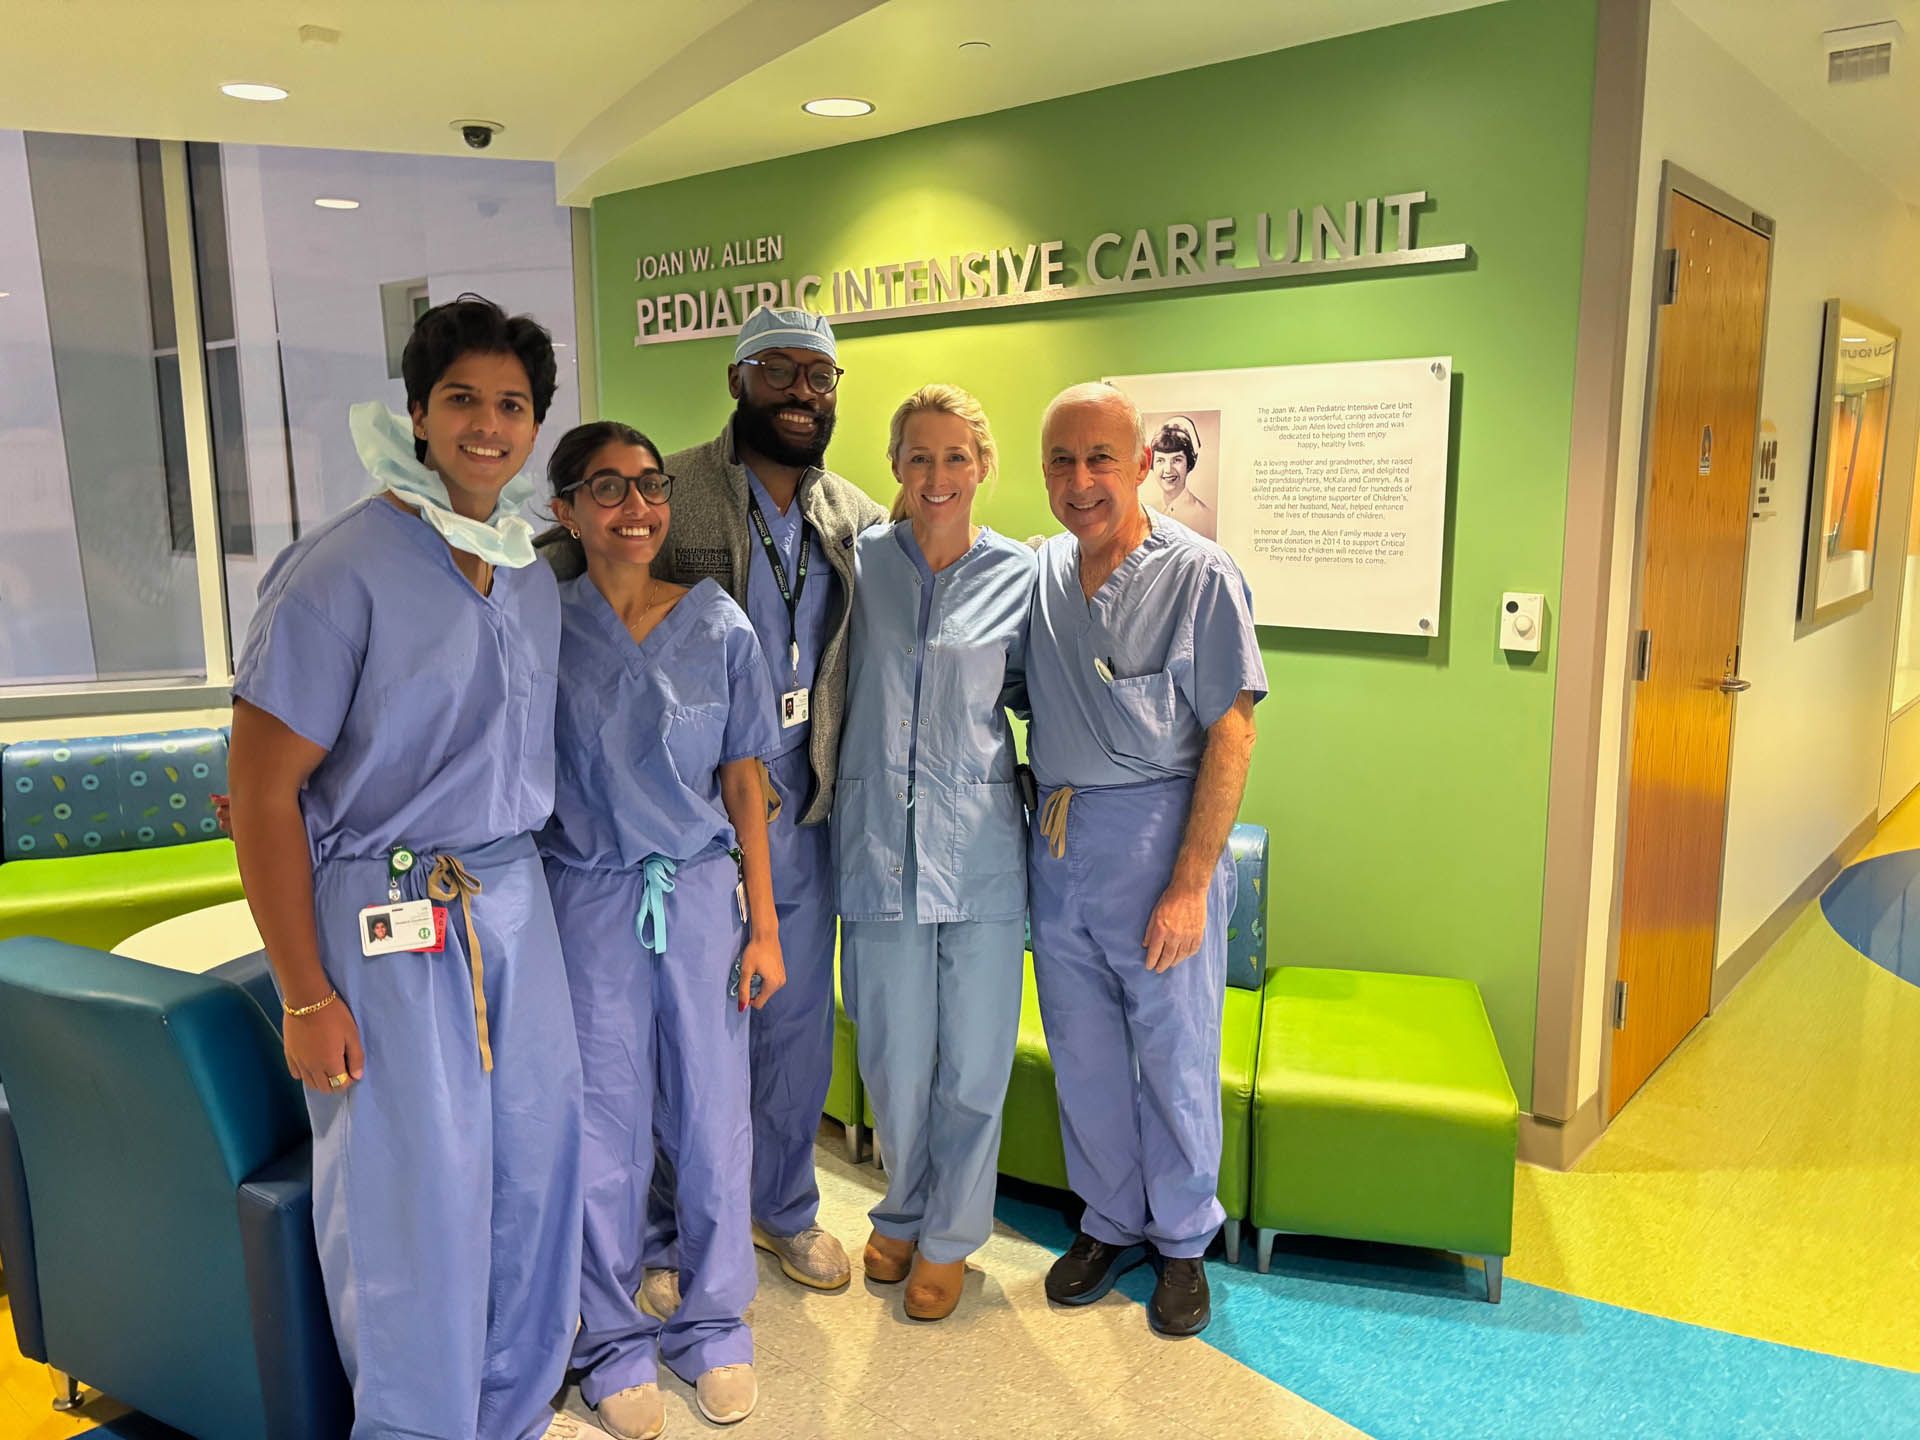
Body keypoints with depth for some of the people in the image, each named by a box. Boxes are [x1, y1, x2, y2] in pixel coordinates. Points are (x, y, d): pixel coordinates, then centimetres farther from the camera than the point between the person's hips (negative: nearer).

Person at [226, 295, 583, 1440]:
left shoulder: (534, 579, 9)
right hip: (383, 913, -6)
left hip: (514, 895, 6)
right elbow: (262, 789, -12)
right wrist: (307, 996, -13)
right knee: (414, 1193, 3)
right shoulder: (344, 569, -12)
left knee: (536, 1159, 12)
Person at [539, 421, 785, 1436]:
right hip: (587, 900, -1)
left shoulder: (719, 627, -1)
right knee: (603, 1128, 9)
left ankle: (714, 1326, 31)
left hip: (702, 894, 1)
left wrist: (764, 925, 2)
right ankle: (614, 1340, 31)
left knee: (711, 1116, 9)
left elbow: (743, 785, 2)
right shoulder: (542, 626, -4)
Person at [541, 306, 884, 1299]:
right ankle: (672, 1235, 31)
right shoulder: (662, 494, -7)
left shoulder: (859, 521, 7)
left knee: (797, 1022, 16)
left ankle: (783, 1206, 39)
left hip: (803, 821, 4)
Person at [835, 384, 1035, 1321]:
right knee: (894, 1057, 11)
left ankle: (949, 1235, 30)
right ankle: (902, 1212, 36)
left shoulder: (1017, 576, 1)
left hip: (979, 845, 0)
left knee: (974, 1057, 7)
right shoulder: (859, 560, 2)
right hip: (878, 841, 1)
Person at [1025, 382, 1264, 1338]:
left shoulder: (1200, 575, -11)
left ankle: (1183, 1242, 29)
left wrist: (1190, 884, -16)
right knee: (1082, 1053, 15)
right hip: (1057, 839, 5)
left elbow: (1230, 735, -13)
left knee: (1175, 1054, 8)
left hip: (1156, 836, -5)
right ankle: (1110, 1224, 35)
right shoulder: (1037, 570, 5)